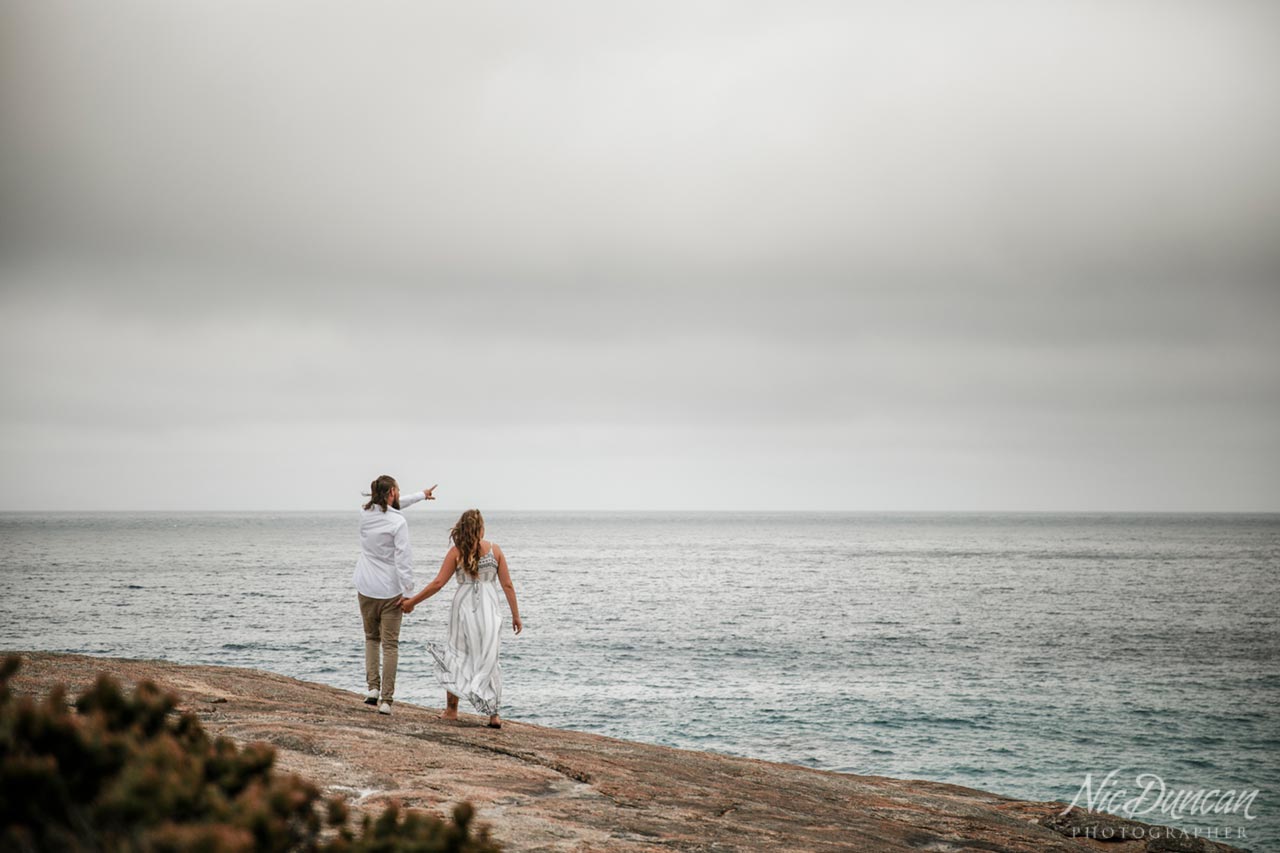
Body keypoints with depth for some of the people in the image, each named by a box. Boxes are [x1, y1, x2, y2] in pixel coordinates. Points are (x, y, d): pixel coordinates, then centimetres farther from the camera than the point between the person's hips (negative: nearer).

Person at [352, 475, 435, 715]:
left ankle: (373, 687, 8)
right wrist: (407, 590, -15)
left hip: (366, 589, 5)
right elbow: (403, 558, -20)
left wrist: (420, 495, 34)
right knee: (390, 644, 1)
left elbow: (392, 505, 21)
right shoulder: (398, 522, -16)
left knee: (371, 638, 21)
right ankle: (386, 700, -3)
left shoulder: (366, 514, 2)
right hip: (390, 591, -5)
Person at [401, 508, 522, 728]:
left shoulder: (456, 552, -2)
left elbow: (438, 583, -5)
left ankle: (451, 709, 17)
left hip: (464, 608, 0)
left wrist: (412, 602, 5)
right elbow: (507, 585, 1)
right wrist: (516, 615, 8)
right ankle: (493, 715, 1)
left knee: (457, 657, 14)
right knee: (488, 661, 6)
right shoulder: (494, 550, 1)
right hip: (488, 611, 0)